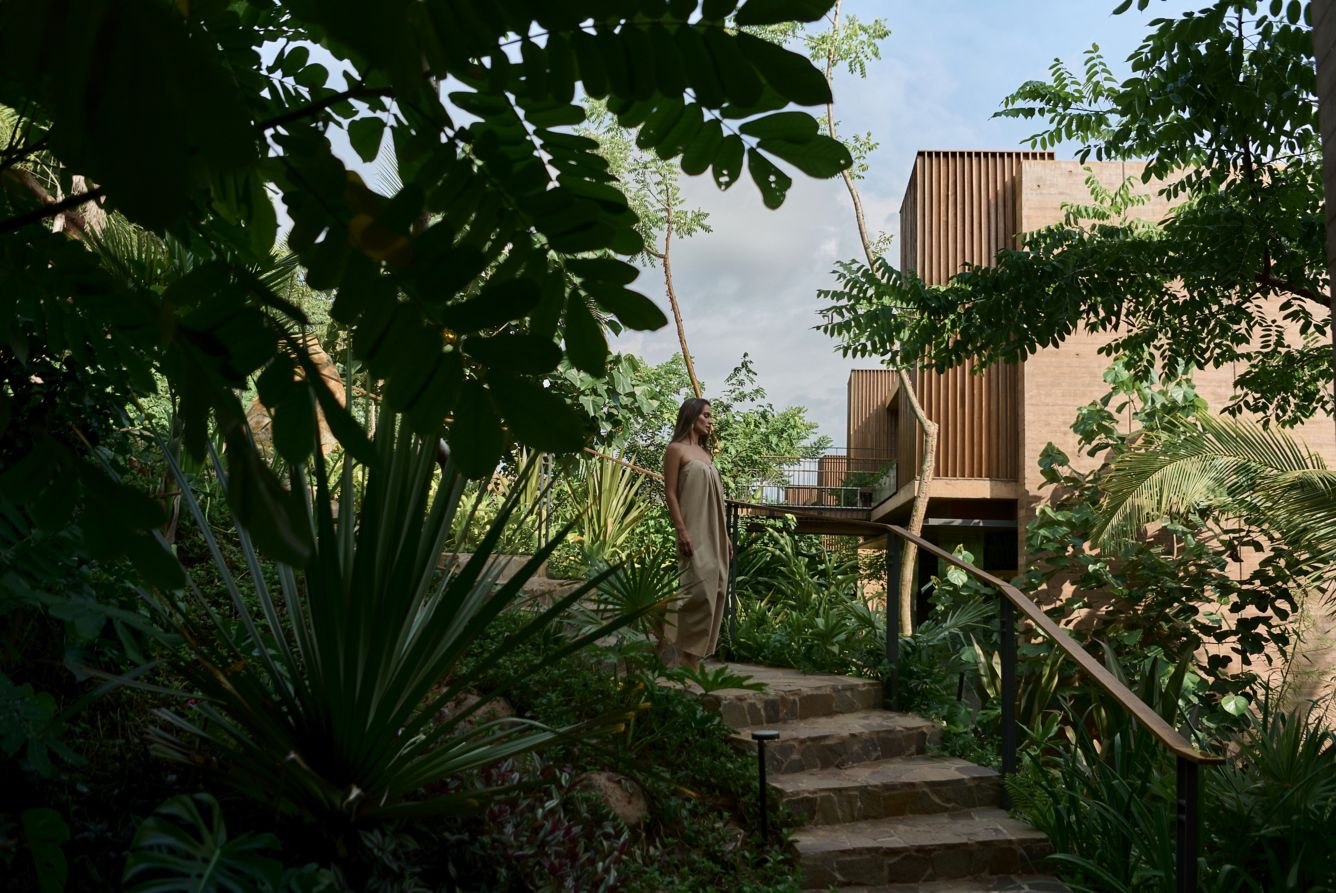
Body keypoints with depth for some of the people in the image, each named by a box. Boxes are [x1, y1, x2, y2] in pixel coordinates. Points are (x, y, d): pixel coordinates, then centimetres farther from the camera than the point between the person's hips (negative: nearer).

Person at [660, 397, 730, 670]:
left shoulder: (706, 453, 19)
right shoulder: (676, 449, -1)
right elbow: (670, 492, -8)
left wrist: (725, 536, 15)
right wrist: (681, 530, -17)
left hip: (714, 535, 8)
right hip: (694, 532, -8)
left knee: (714, 592, 3)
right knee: (699, 590, -18)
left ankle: (693, 657, 6)